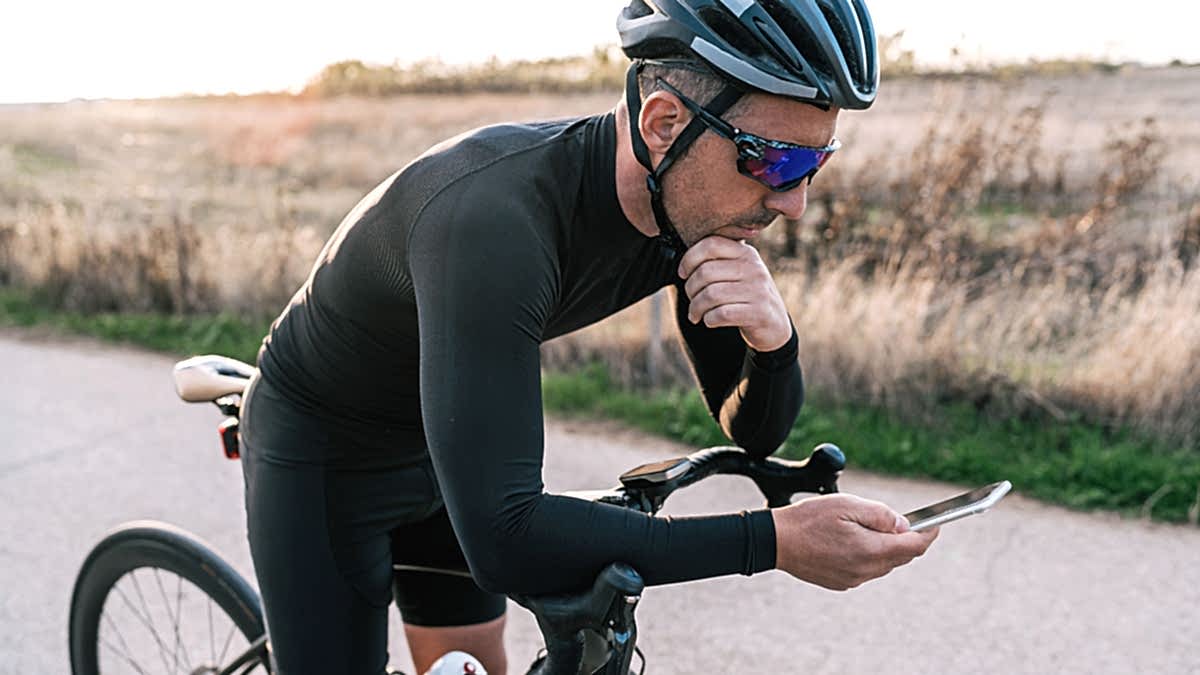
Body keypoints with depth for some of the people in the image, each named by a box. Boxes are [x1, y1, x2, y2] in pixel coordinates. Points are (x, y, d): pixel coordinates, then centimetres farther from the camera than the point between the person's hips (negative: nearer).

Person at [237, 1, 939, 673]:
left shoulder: (693, 206, -17)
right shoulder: (496, 218, -41)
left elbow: (753, 434, -7)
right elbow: (503, 539, -44)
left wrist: (773, 342, -30)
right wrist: (777, 539, -41)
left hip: (444, 444, 6)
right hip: (322, 458, -6)